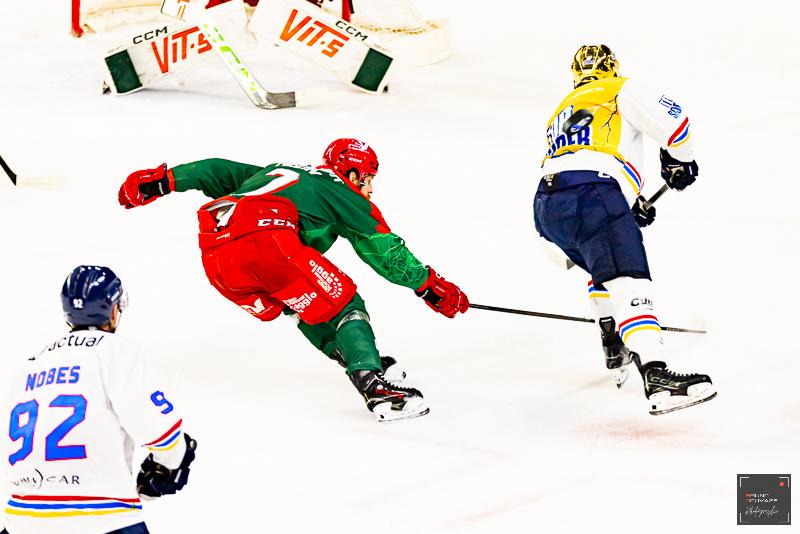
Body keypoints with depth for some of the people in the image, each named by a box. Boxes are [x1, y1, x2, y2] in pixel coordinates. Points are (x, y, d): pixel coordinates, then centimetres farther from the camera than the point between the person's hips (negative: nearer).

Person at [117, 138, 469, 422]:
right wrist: (431, 286, 22)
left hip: (216, 260, 7)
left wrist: (163, 179, 35)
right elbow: (384, 250, 16)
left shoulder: (278, 173, 37)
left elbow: (220, 173, 33)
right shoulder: (341, 193, 19)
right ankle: (377, 387, -14)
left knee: (302, 303, 27)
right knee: (341, 305, 2)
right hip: (266, 240, -7)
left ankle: (361, 361, 22)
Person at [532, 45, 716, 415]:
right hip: (594, 198, -7)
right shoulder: (622, 90, 16)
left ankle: (615, 352, 35)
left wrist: (631, 205, 39)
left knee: (605, 266, 34)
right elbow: (671, 120, 2)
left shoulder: (561, 113, 38)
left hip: (546, 210, 7)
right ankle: (656, 377, -37)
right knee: (628, 281, -20)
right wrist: (678, 160, 21)